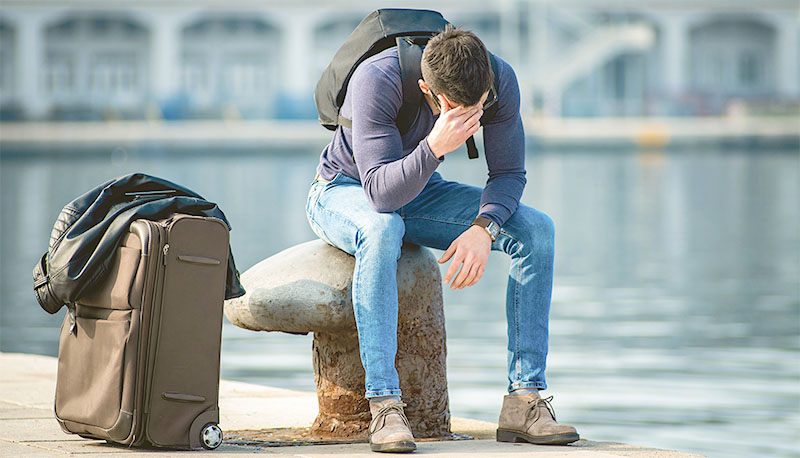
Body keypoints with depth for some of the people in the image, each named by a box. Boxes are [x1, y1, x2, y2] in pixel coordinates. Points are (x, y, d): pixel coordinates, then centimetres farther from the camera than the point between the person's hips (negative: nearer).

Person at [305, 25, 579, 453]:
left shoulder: (500, 79, -20)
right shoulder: (376, 80, -34)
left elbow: (508, 173, -11)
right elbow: (382, 193, -36)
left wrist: (483, 228, -30)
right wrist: (435, 146, -52)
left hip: (419, 194, 5)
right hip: (343, 190, -5)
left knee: (536, 229, -17)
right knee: (382, 230, -41)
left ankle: (524, 401, -18)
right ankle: (384, 406, -39)